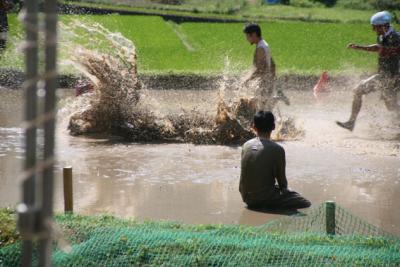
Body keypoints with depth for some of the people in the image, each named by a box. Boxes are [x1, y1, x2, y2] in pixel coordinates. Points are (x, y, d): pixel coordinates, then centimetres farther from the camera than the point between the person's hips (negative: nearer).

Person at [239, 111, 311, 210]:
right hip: (264, 199, -7)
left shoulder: (246, 146, 2)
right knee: (306, 204, -2)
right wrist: (284, 189, 16)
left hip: (247, 198, 7)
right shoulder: (277, 150, -15)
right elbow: (281, 178, -7)